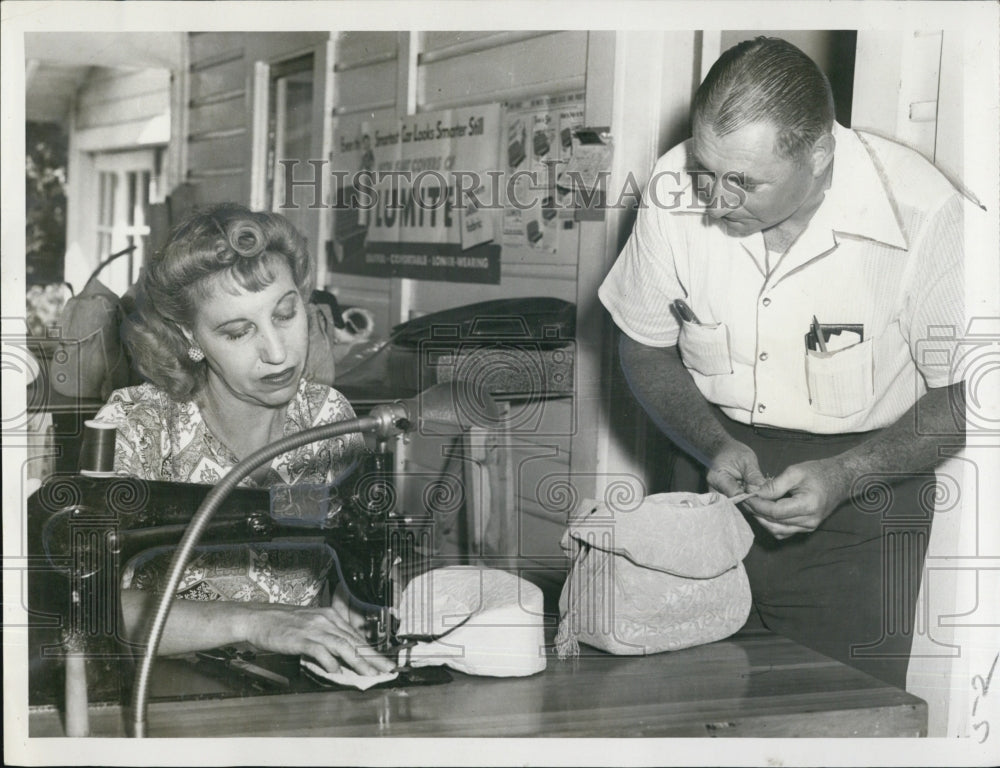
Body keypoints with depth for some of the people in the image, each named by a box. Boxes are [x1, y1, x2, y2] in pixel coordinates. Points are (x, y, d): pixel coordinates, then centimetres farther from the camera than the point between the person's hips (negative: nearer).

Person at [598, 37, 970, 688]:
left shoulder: (924, 215, -21)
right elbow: (645, 348, 3)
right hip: (717, 468, 3)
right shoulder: (677, 188, -12)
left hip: (865, 476, -2)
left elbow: (965, 395, -10)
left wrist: (844, 476, -23)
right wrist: (713, 444, -13)